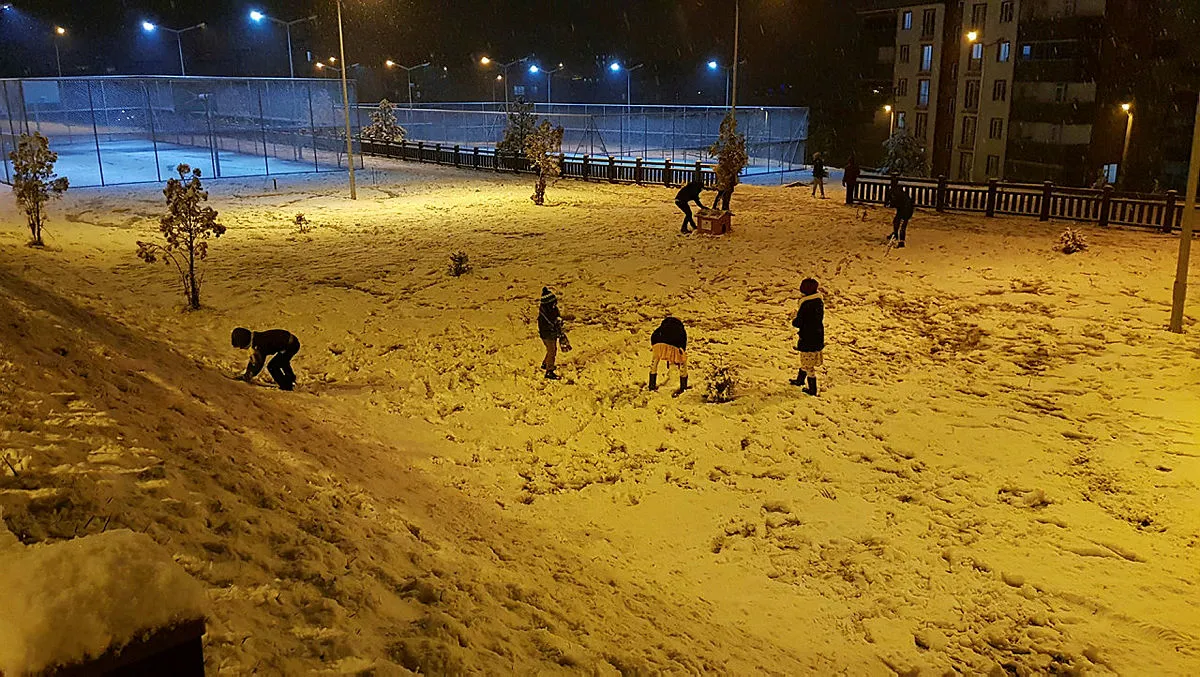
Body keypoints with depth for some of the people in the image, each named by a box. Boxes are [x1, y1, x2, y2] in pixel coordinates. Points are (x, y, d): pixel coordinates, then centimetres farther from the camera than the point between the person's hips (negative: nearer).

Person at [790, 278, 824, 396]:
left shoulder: (806, 305, -25)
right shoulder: (819, 301, 0)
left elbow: (798, 323, -20)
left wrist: (794, 320, 0)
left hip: (808, 340, -8)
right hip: (818, 338, 8)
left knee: (808, 365, 7)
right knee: (805, 361, 27)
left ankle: (812, 390, 16)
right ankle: (800, 380, 45)